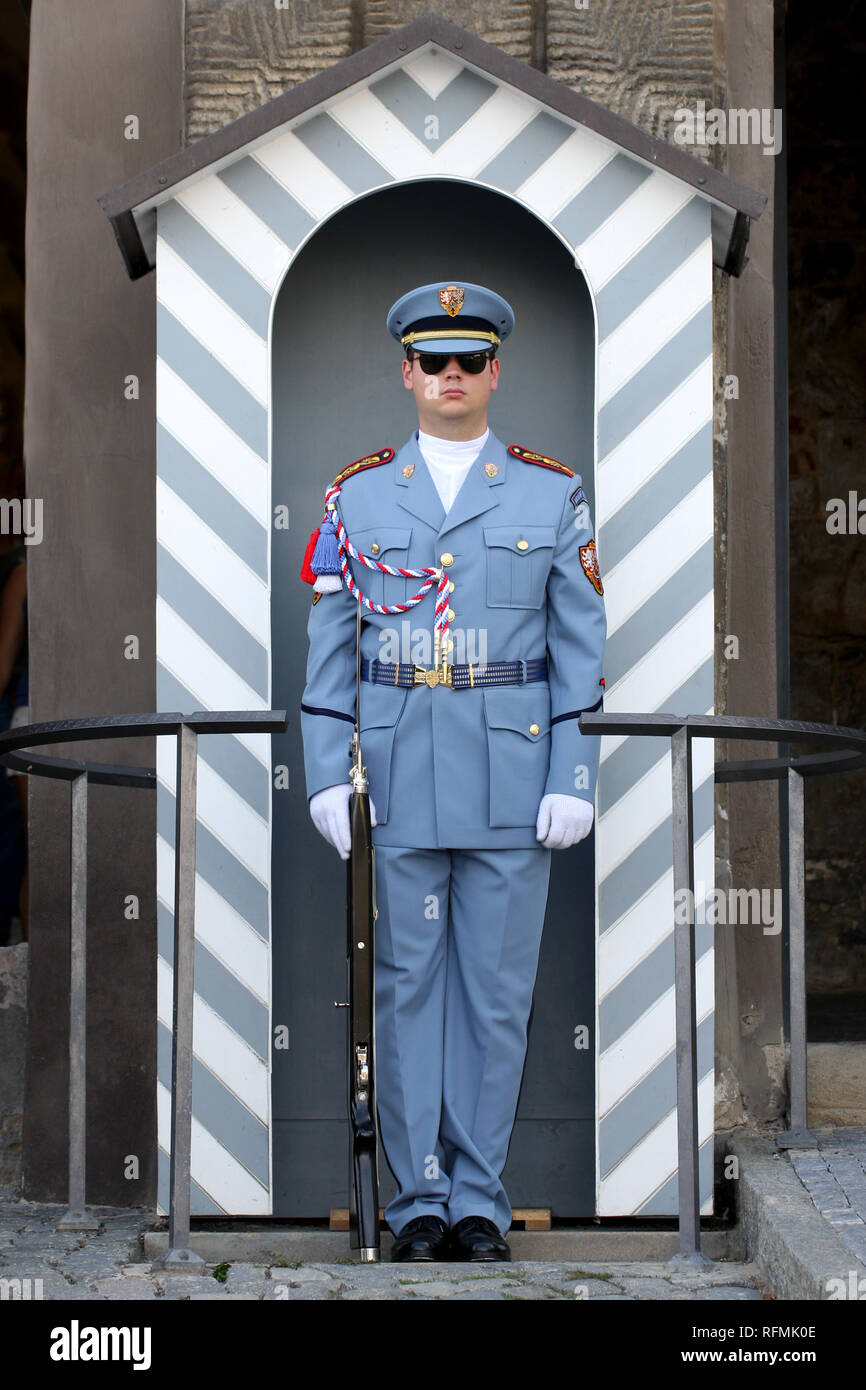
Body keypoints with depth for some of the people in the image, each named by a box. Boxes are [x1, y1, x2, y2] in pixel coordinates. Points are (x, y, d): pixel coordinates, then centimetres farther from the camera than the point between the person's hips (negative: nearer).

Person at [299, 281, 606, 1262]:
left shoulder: (551, 493, 5)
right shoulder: (356, 497, 7)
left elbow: (580, 649, 3)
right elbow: (327, 650, 6)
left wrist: (574, 778, -5)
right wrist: (325, 775, -3)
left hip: (512, 781, 0)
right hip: (397, 782, 1)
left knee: (497, 991, 4)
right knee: (408, 985, 5)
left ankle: (479, 1200, 14)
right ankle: (418, 1199, 14)